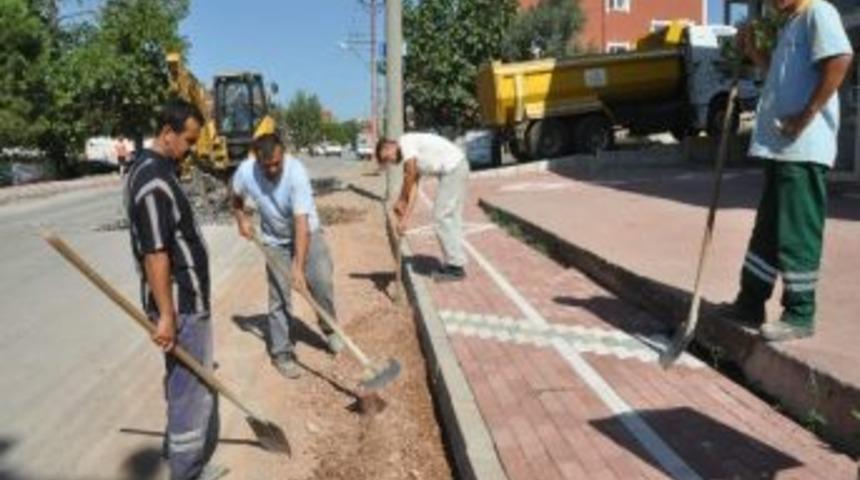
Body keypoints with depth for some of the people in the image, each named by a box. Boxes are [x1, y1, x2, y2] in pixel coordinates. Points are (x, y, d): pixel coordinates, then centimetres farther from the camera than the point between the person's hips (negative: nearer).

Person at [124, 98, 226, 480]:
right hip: (182, 303, -11)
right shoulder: (154, 180, -22)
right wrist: (166, 314, -23)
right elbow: (154, 254, -25)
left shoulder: (154, 168, 11)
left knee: (186, 383, 21)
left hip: (184, 297, 11)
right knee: (193, 388, 1)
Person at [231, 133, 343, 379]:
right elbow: (237, 197, 7)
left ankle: (329, 327, 18)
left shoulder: (296, 172, -31)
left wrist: (298, 266, -39)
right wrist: (241, 219, -9)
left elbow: (301, 222, -35)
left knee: (322, 281, -11)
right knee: (278, 297, 0)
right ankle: (281, 352, 12)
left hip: (306, 232, -2)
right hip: (275, 240, 2)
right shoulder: (245, 172, -20)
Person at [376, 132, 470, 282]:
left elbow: (409, 179, -11)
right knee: (451, 218, 13)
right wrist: (406, 216, 5)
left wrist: (400, 202, -3)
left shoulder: (406, 143, -10)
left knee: (442, 218, -6)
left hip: (453, 168, -10)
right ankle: (454, 264, 19)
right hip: (457, 168, 10)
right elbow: (414, 185, 12)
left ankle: (456, 266, -2)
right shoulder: (413, 156, 18)